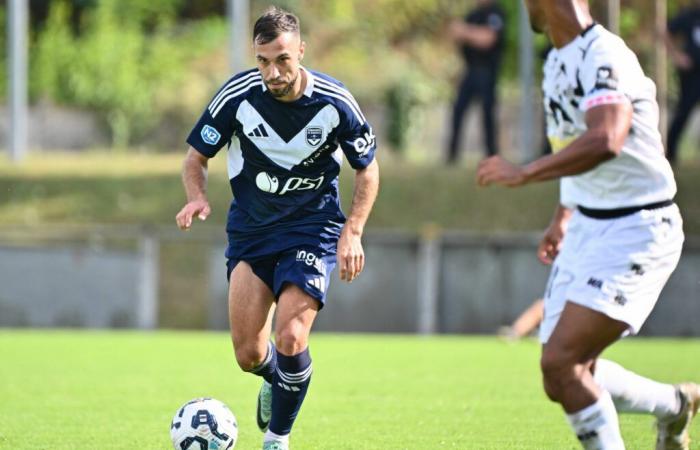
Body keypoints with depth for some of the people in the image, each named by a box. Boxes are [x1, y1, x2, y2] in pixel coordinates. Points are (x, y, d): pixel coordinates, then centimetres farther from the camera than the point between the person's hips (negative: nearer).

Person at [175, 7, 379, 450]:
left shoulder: (335, 102, -14)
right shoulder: (238, 95, -14)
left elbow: (367, 168, 0)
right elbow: (197, 155, 0)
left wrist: (352, 233, -12)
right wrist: (197, 197, -22)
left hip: (313, 229, -2)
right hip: (250, 230, 2)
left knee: (291, 339, -20)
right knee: (249, 354, -3)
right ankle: (276, 381, 36)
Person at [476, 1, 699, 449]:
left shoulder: (605, 57, -21)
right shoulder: (558, 62, 10)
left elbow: (605, 141, -39)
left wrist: (524, 173, -42)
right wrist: (563, 216, 31)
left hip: (636, 232, -9)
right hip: (586, 228, 9)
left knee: (560, 363, -20)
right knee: (565, 380, 10)